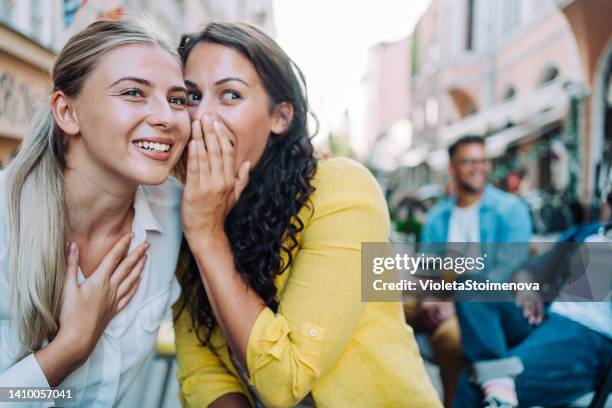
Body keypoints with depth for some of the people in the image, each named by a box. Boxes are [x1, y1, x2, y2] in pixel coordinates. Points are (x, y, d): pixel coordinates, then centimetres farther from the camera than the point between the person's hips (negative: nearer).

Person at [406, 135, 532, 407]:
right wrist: (429, 301, -11)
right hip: (441, 299, 5)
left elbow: (509, 269, -11)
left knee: (449, 332, -35)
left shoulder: (510, 209, -1)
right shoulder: (437, 216, 13)